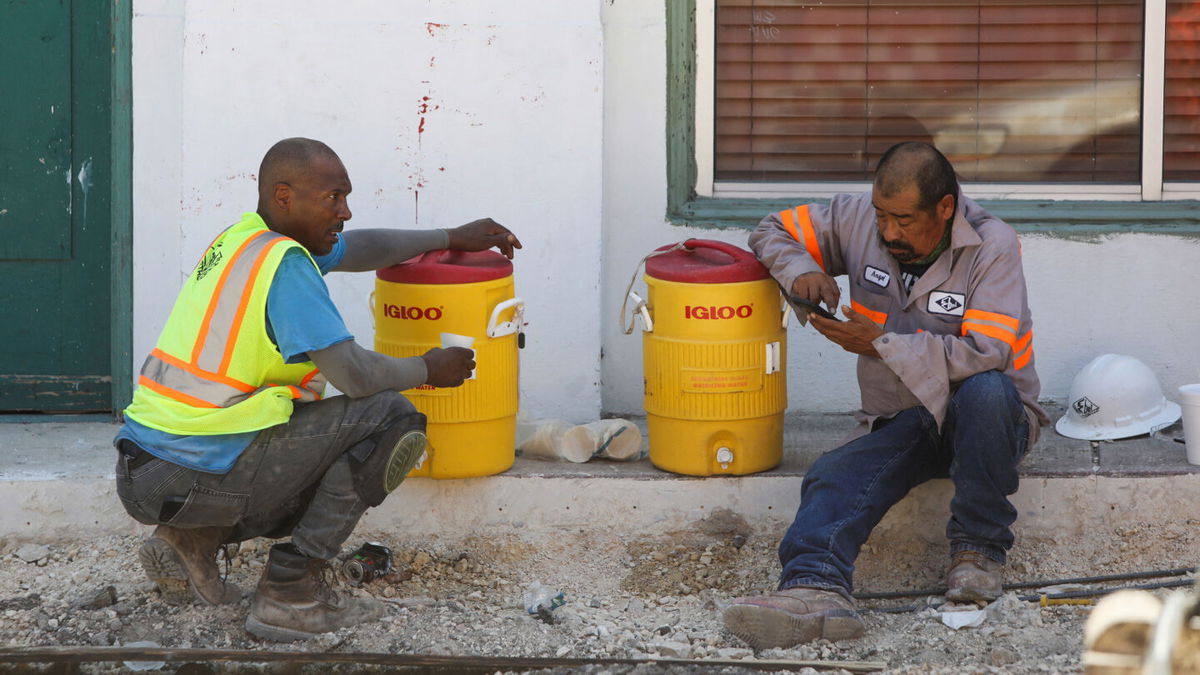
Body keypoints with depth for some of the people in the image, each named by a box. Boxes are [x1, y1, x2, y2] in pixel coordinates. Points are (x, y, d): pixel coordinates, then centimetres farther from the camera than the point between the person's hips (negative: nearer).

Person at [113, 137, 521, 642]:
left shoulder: (241, 240, 15)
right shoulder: (285, 264, -14)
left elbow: (354, 249, 33)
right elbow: (355, 374, -17)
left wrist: (451, 239, 37)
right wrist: (427, 369, 3)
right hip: (198, 478, -9)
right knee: (391, 419, -6)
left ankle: (192, 542, 12)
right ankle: (292, 595, -5)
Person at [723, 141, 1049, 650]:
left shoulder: (991, 246, -15)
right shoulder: (857, 221, -2)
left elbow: (987, 355, -26)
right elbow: (774, 231, 12)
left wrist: (882, 343, -26)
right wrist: (802, 272, -12)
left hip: (984, 419, -3)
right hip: (897, 424, 3)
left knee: (983, 390, -39)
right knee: (834, 476, -28)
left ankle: (978, 548, -22)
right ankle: (815, 592, -57)